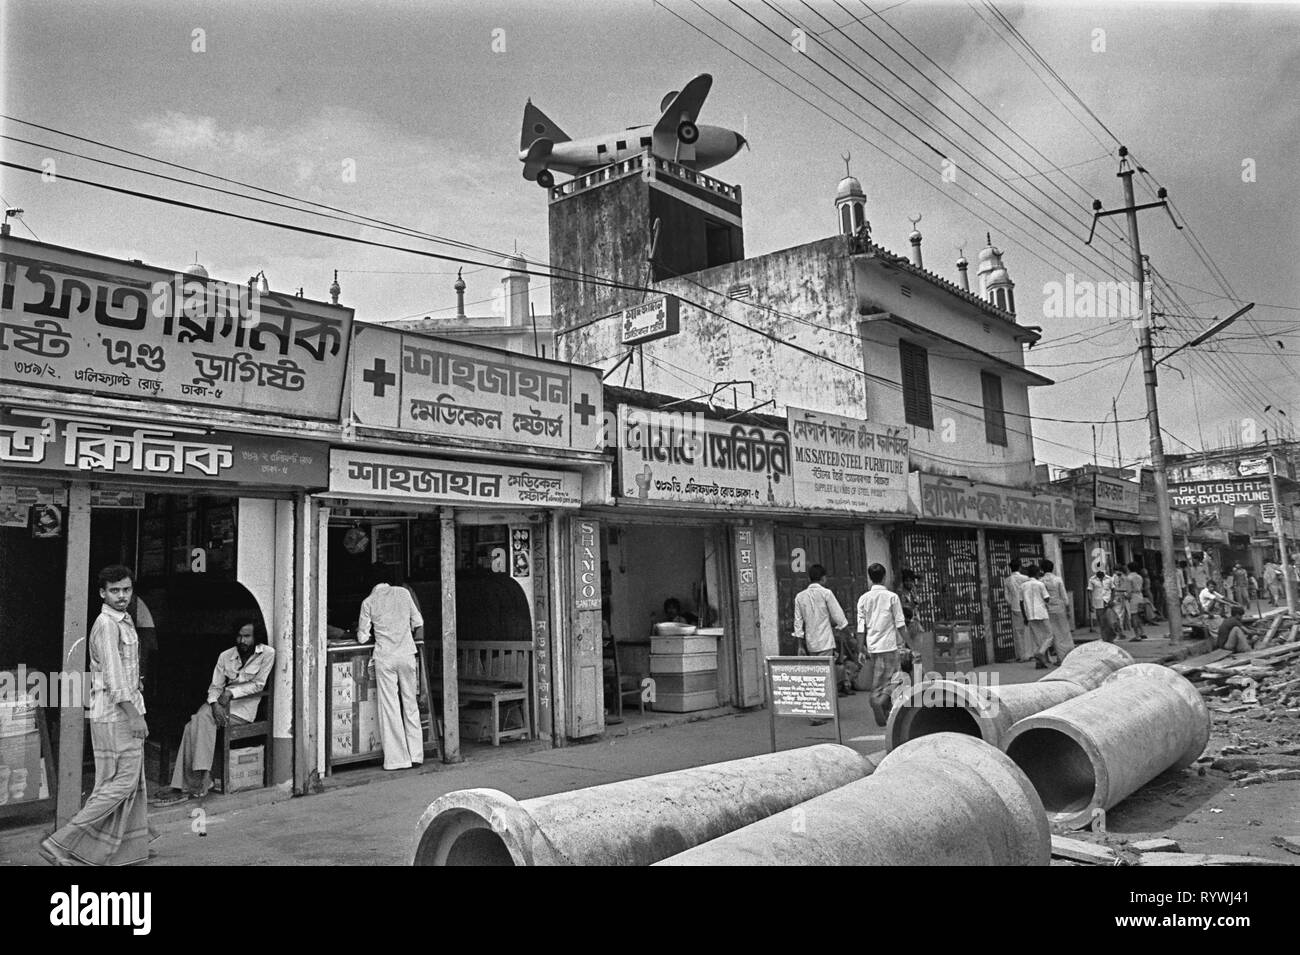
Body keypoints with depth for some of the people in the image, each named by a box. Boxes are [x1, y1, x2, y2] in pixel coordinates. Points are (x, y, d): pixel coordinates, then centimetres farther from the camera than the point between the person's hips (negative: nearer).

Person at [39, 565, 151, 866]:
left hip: (126, 711, 10)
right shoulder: (106, 624, -15)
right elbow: (113, 678, -20)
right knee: (122, 782, -7)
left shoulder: (125, 621, 15)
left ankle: (129, 849, 20)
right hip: (114, 716, -10)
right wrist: (134, 715, -19)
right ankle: (61, 843, 0)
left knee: (133, 784, 12)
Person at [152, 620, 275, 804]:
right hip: (223, 701, 5)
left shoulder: (267, 653, -5)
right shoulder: (226, 655, 7)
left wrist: (231, 692, -15)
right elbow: (215, 686, 6)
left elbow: (258, 685, -6)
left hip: (245, 705, -5)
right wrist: (215, 704, -14)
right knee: (196, 724, -23)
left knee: (202, 719, -25)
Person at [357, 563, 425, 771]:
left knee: (390, 706, 3)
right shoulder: (403, 593, 4)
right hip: (407, 654, 2)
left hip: (385, 657, -2)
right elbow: (418, 622, 10)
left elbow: (362, 638, 0)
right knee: (410, 703, 10)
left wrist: (360, 631, 22)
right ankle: (416, 754, 12)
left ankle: (397, 758, 4)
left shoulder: (369, 602, -1)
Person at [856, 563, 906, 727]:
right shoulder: (892, 597, -5)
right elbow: (900, 624, -6)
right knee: (891, 680, -1)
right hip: (889, 645, -4)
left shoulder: (863, 598, 4)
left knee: (876, 682, 11)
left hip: (871, 647, 4)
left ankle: (884, 714, 14)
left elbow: (861, 627, 3)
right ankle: (879, 700, -26)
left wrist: (862, 648, 8)